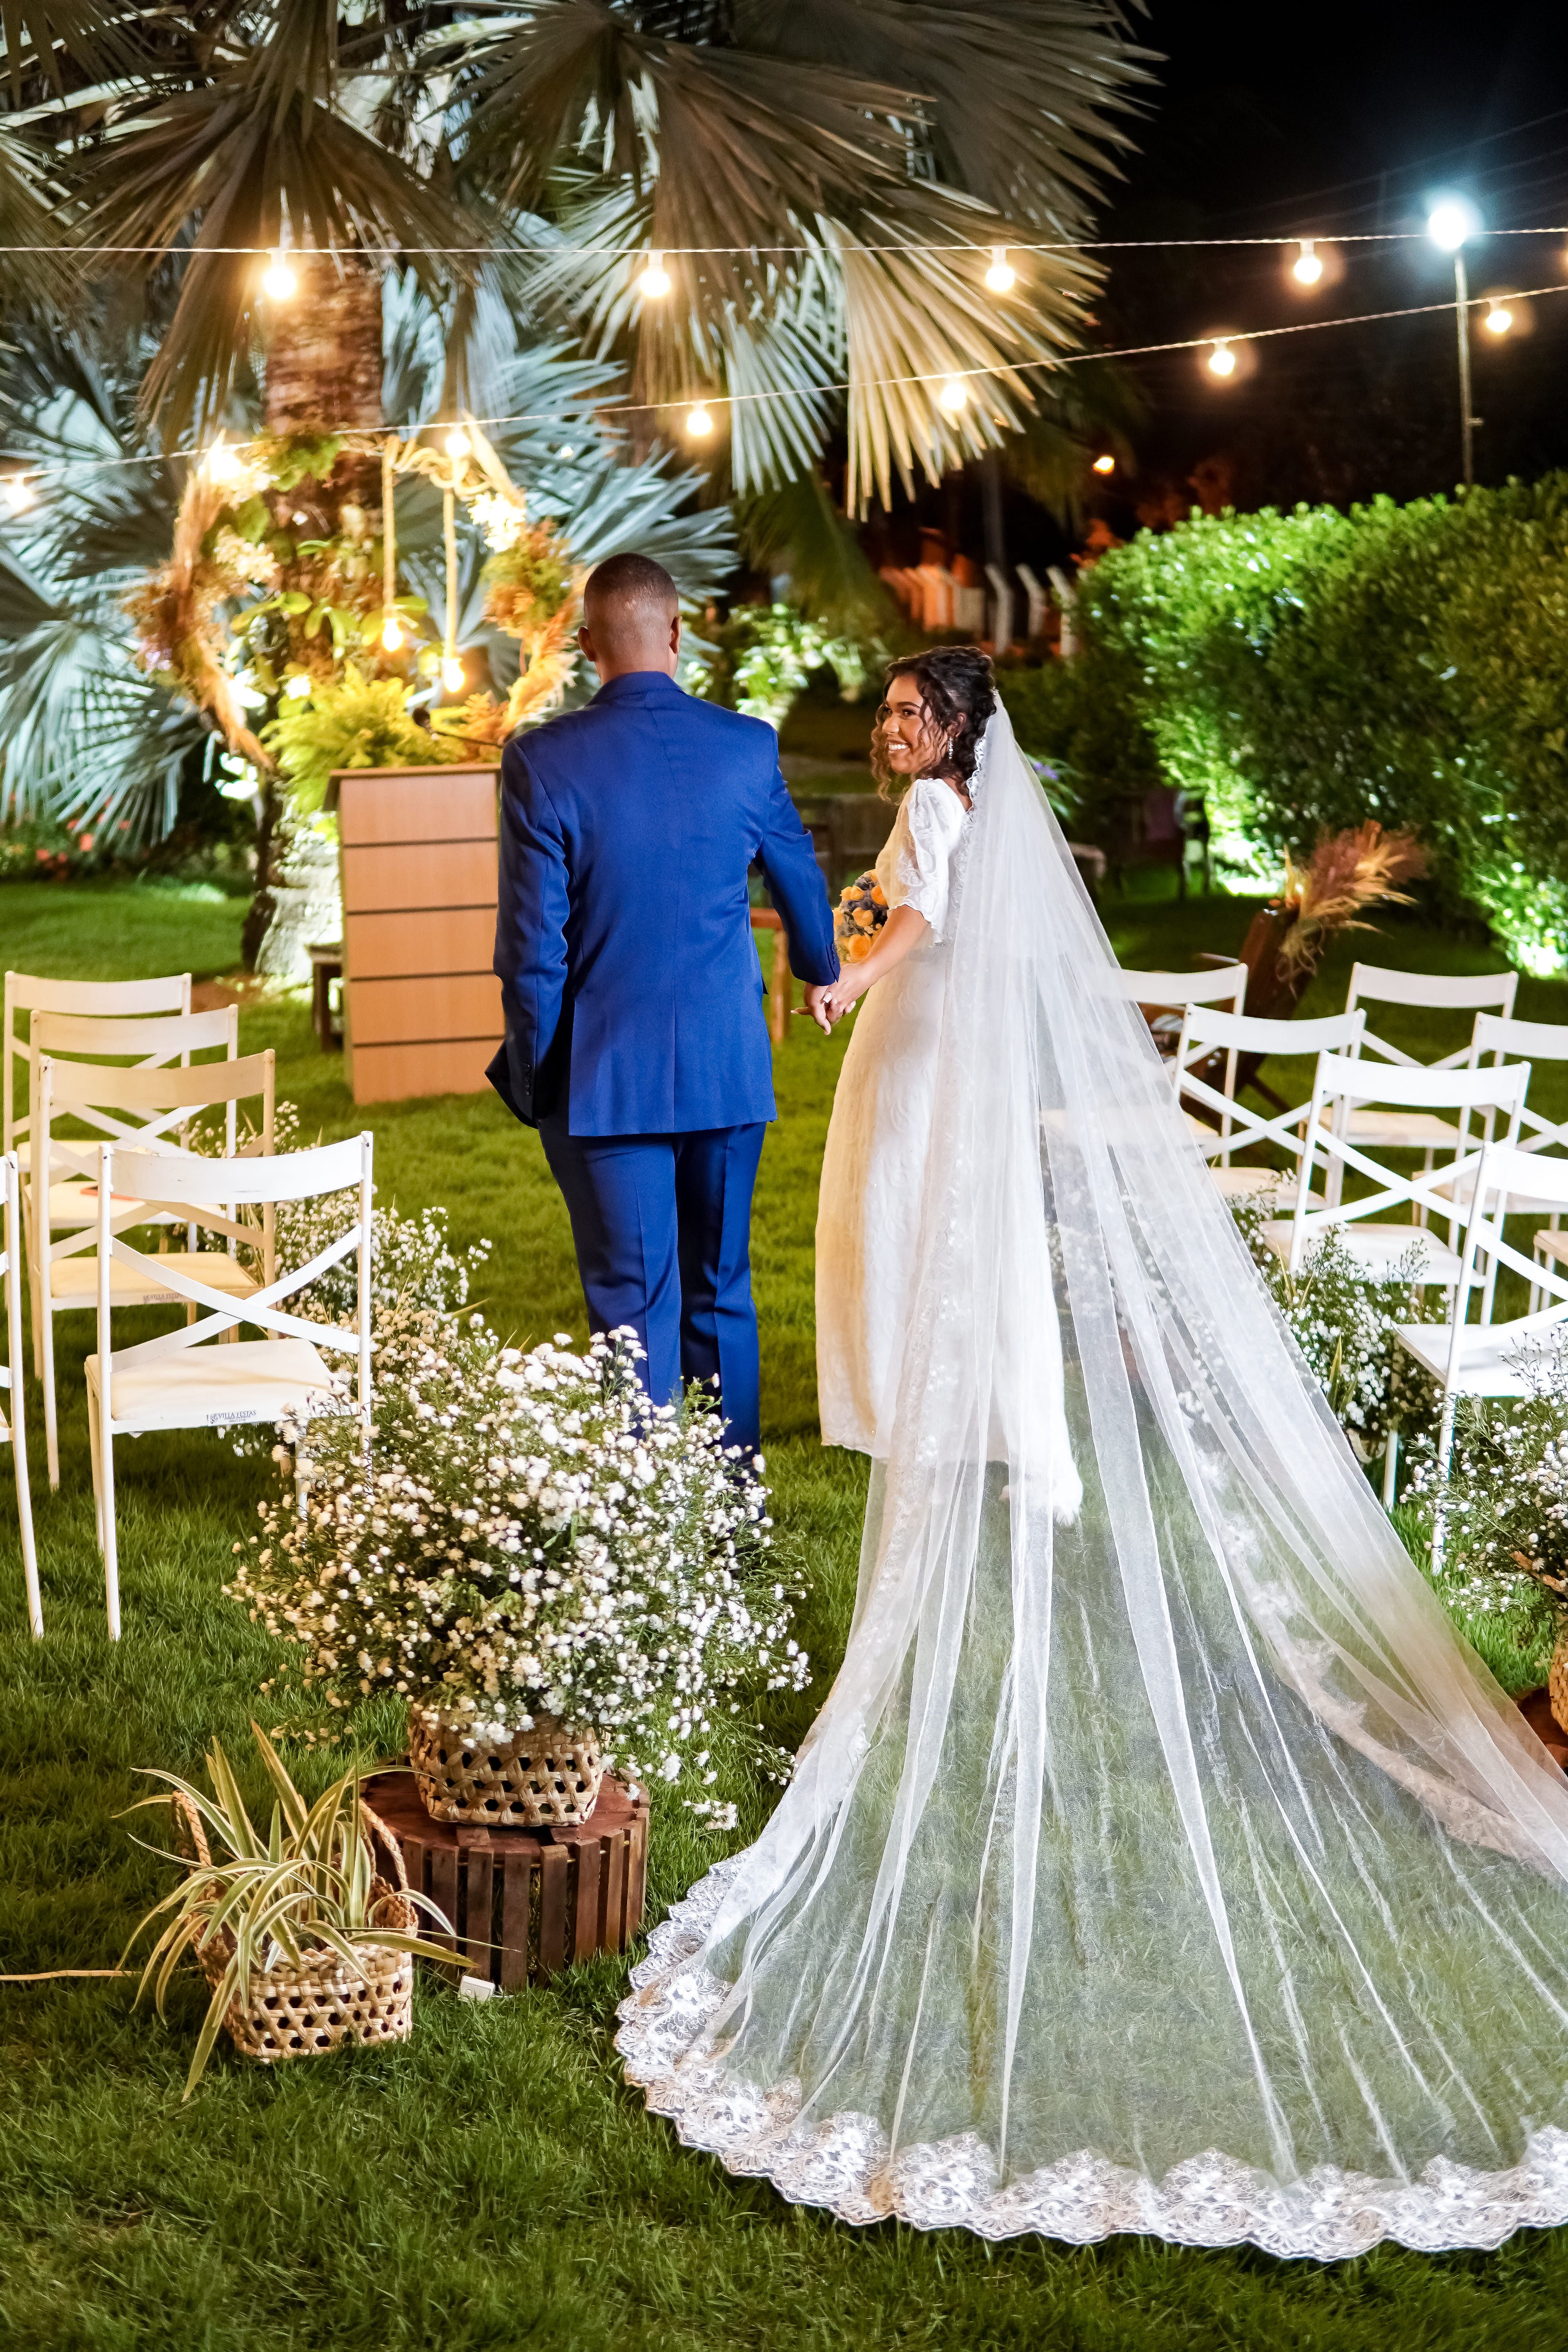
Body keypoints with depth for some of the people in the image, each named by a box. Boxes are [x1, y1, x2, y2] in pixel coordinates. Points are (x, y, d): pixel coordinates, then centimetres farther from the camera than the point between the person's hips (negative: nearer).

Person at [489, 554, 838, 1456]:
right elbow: (801, 877, 15)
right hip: (728, 1069, 3)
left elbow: (532, 946, -10)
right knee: (723, 1292, 15)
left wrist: (532, 1076, 4)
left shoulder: (542, 761, -11)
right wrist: (822, 970, 36)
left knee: (635, 1306, 3)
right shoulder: (748, 746, -2)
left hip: (605, 1077, -3)